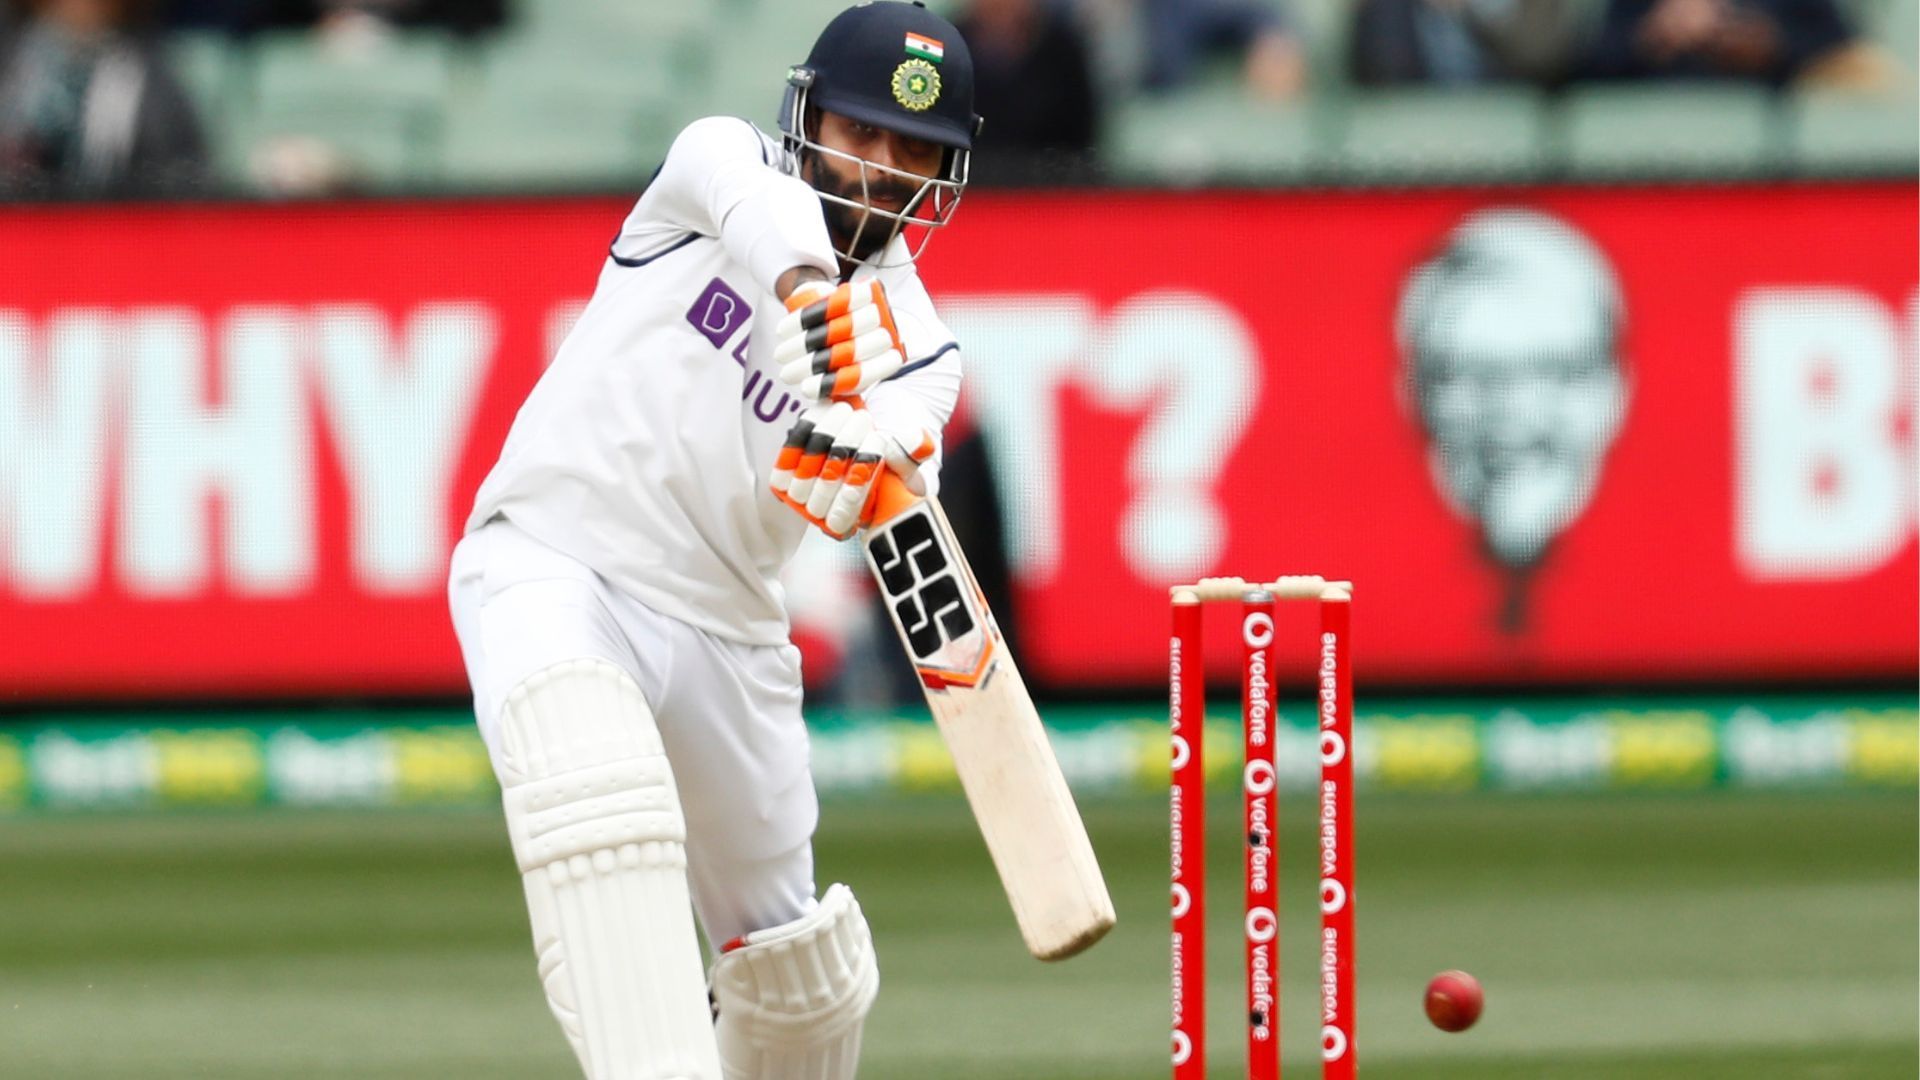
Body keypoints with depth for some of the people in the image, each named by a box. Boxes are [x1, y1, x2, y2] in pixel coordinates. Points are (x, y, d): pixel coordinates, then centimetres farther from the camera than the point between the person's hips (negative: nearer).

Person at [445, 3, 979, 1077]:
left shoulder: (915, 351, 6)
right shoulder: (719, 161, 1)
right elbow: (756, 202, -25)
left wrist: (861, 470, -39)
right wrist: (808, 286, -47)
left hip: (723, 626, 4)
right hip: (554, 562, -4)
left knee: (799, 976, 10)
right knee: (599, 789, -35)